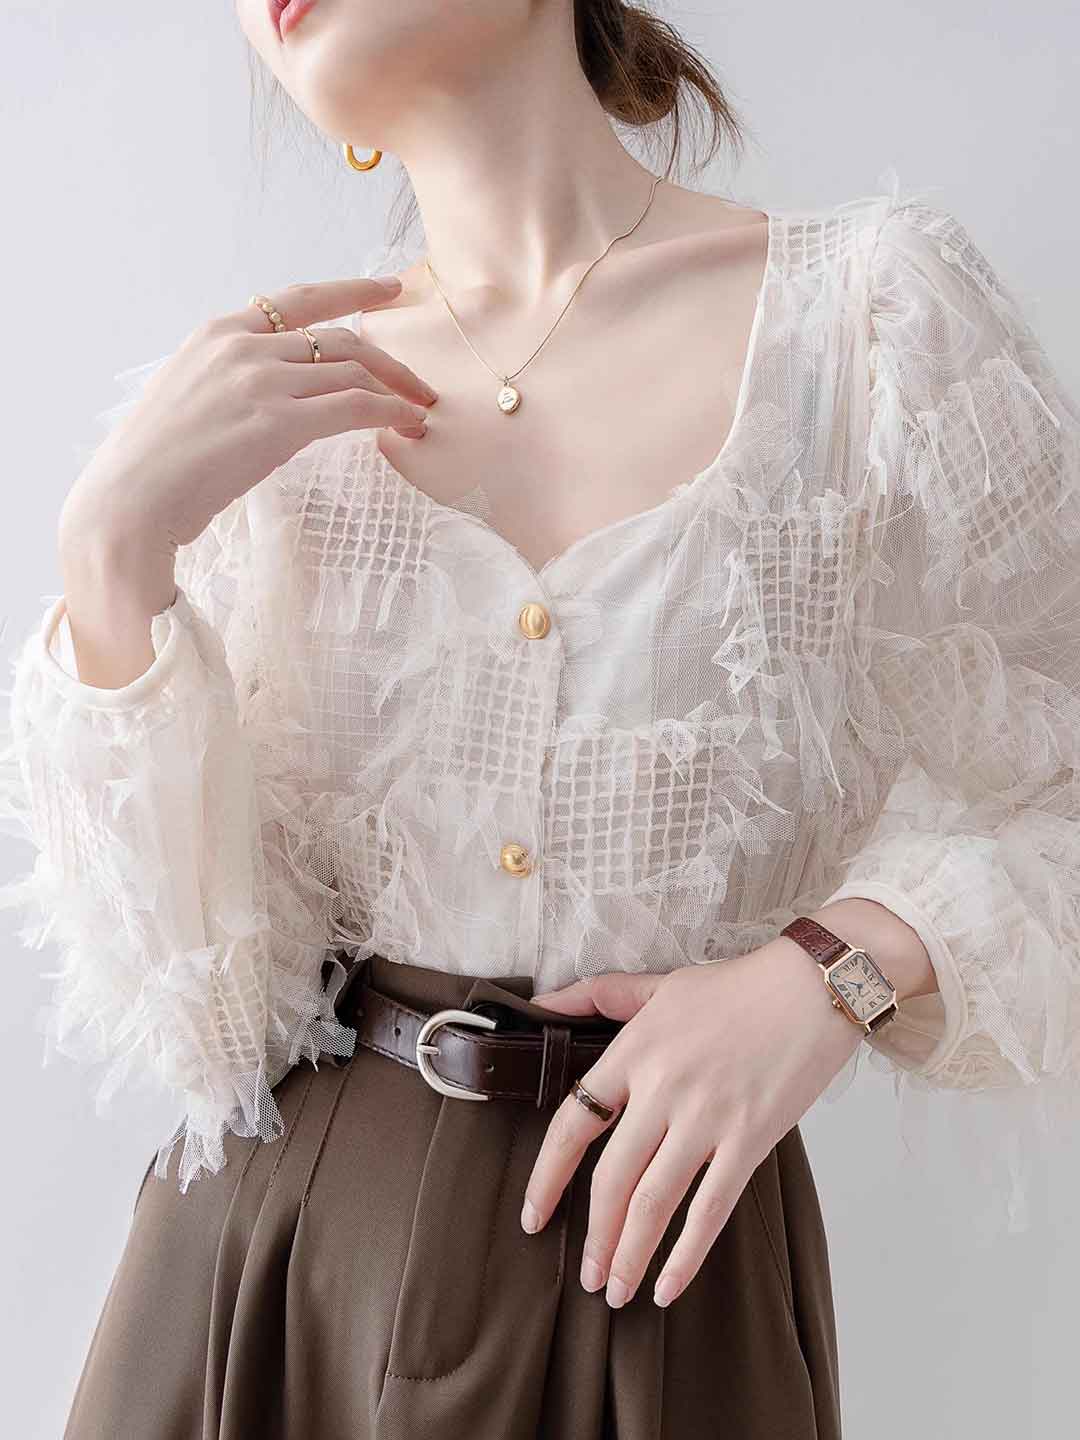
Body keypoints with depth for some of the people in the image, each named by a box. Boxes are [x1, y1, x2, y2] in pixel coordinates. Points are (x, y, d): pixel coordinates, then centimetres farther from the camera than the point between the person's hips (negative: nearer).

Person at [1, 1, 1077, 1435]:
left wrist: (837, 966, -19)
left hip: (652, 1241, -2)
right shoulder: (272, 407, -1)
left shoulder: (879, 303, -8)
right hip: (285, 1201, 3)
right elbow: (195, 965, -5)